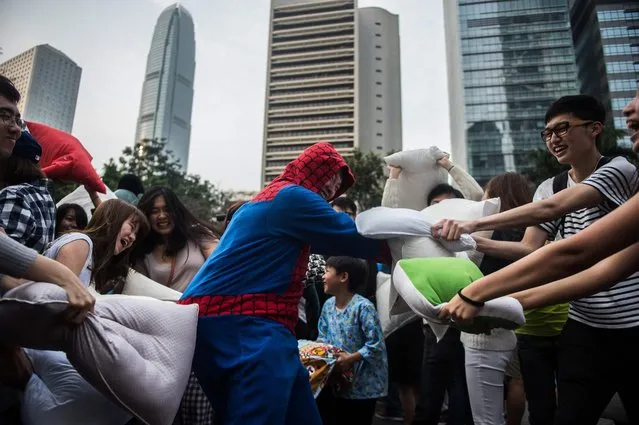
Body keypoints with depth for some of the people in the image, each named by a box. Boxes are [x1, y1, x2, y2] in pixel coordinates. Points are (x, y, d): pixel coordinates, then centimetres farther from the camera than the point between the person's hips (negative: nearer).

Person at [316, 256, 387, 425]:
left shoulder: (363, 307, -23)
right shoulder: (328, 305, 0)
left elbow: (376, 345, -23)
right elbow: (323, 337, 10)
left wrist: (351, 358, -27)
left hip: (362, 385, -6)